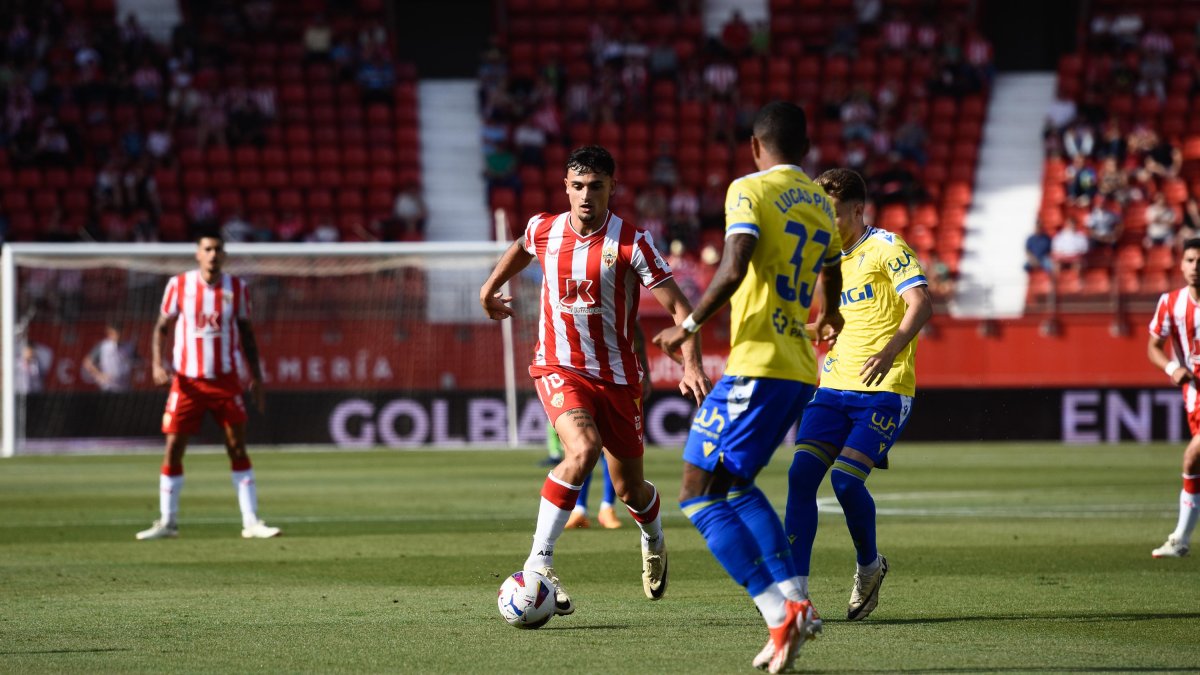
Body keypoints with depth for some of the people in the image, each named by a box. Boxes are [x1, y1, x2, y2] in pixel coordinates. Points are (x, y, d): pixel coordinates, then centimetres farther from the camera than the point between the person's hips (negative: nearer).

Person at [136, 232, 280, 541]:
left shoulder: (237, 288, 3)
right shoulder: (178, 285, -1)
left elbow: (246, 334, 11)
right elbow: (161, 327, 4)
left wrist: (256, 378, 7)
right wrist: (158, 364, -12)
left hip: (226, 380, 1)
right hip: (187, 379, -1)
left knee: (238, 448, 0)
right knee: (173, 449, -2)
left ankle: (251, 522, 4)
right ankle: (167, 522, 8)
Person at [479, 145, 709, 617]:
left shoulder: (631, 242, -13)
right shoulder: (543, 230, -4)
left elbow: (678, 306, -14)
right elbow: (522, 248, 24)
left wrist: (692, 366, -26)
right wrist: (490, 287, 31)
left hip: (616, 375, 0)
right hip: (557, 367, 0)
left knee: (629, 490, 10)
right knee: (583, 449, -30)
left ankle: (653, 538, 47)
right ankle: (538, 562, -24)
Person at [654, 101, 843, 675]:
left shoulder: (750, 190, -6)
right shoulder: (821, 202, 17)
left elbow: (734, 269, -20)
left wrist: (690, 327, -9)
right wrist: (828, 315, 54)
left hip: (758, 365, -8)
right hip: (801, 368, 8)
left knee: (699, 493, -5)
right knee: (734, 485, 22)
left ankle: (781, 612, -18)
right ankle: (794, 599, 9)